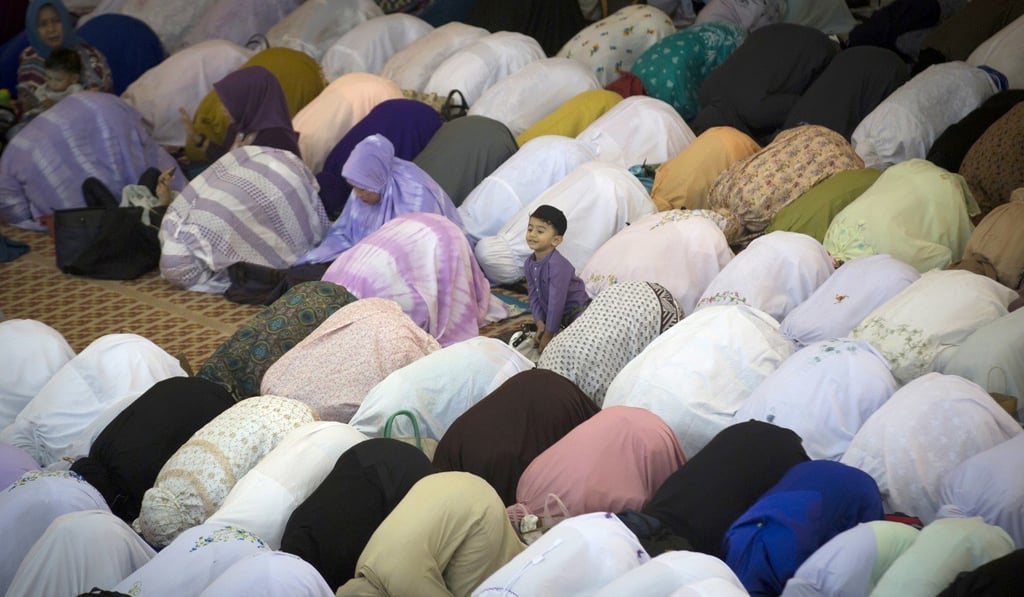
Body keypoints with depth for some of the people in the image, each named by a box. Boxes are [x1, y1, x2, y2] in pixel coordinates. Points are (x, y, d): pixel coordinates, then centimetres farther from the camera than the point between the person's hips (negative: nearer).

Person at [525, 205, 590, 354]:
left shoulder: (558, 265, -28)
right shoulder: (529, 264, -2)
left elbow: (557, 300, -27)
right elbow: (534, 296, 5)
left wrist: (549, 333, -22)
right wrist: (540, 323, -9)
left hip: (577, 310, -8)